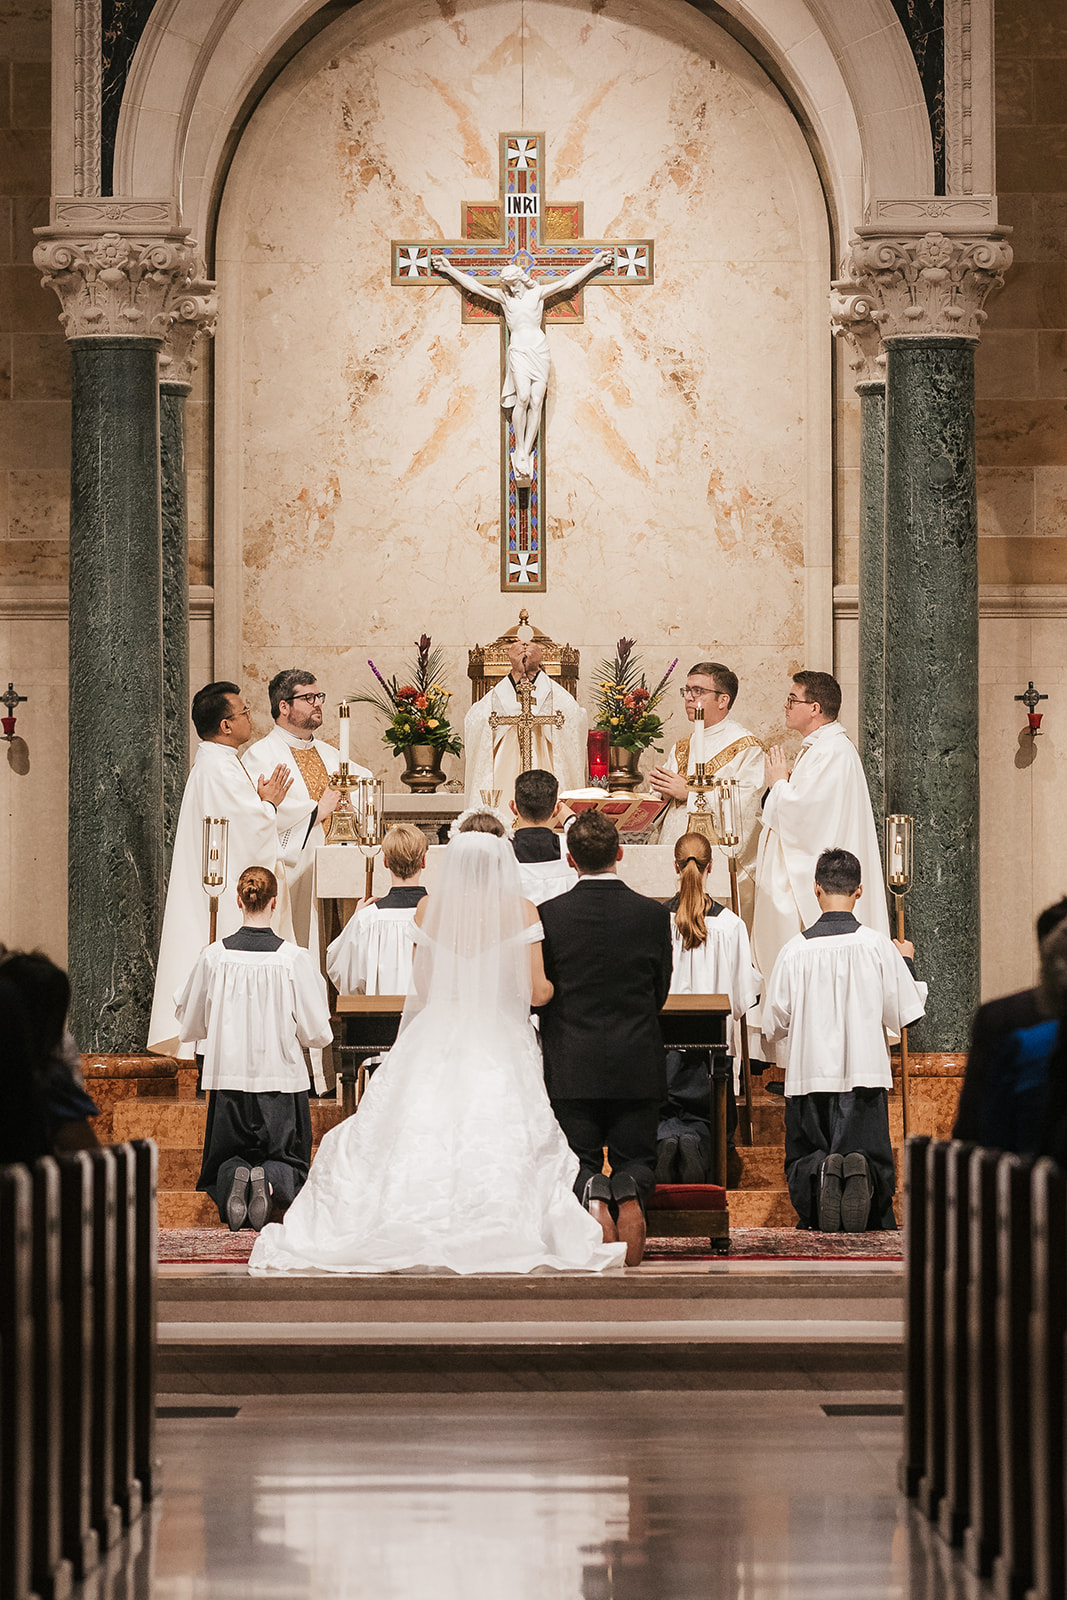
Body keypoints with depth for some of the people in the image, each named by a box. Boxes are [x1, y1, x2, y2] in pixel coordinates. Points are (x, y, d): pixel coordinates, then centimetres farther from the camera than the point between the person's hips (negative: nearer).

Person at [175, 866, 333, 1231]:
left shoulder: (214, 957, -7)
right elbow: (318, 1034, -5)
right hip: (281, 1078, -1)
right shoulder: (294, 958, -11)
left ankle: (234, 1176, -17)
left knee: (224, 1163, 18)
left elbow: (189, 1026, 6)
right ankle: (271, 1179, -20)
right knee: (289, 1163, 14)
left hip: (228, 1078, 1)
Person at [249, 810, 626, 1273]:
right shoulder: (521, 912, -6)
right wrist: (556, 987, 17)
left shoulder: (430, 908, -1)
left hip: (436, 1043, 2)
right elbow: (536, 991, -6)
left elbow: (424, 985, 3)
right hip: (501, 1047, -2)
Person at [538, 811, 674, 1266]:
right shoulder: (653, 915, -4)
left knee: (577, 1164, 11)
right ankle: (630, 1191, -21)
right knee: (635, 1159, 14)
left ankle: (590, 1194, -25)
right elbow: (660, 993, 6)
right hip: (638, 1067, 1)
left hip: (571, 1069, -1)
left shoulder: (548, 916, -8)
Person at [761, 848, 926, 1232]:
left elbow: (773, 1024, 3)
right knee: (872, 1157, 7)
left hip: (809, 1074, 0)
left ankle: (819, 1173, -25)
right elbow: (905, 1014, 3)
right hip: (865, 1072, 0)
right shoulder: (878, 946, -5)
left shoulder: (796, 951, -4)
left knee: (804, 1160, 11)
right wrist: (907, 963, 19)